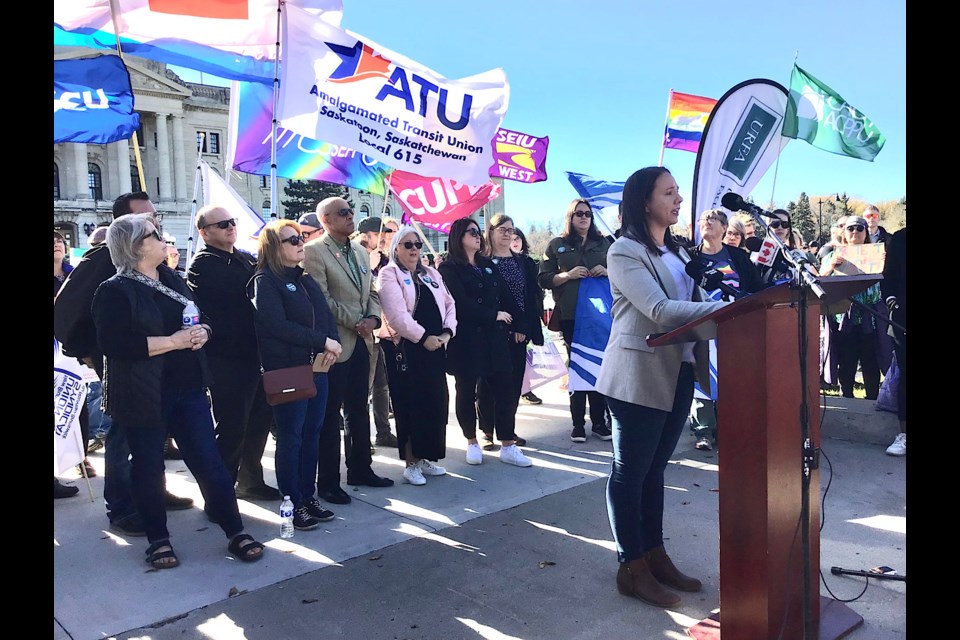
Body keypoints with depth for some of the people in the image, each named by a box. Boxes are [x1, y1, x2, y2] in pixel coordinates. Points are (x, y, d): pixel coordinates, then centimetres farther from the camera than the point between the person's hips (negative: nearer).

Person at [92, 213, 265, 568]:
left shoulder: (174, 280, 11)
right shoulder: (115, 291, -8)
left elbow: (203, 319, 17)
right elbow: (112, 343, -19)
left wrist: (202, 334, -7)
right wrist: (173, 341, -21)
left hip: (189, 388, 5)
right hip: (144, 394, -5)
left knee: (209, 461, 4)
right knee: (148, 467, 9)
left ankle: (235, 531, 13)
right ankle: (158, 539, 26)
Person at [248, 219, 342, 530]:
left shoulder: (306, 279, 17)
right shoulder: (265, 281, -6)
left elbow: (326, 315, 11)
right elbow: (279, 326, -17)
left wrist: (332, 346, -9)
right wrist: (323, 342, -17)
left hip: (317, 367, 7)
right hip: (287, 370, -7)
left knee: (312, 434, 11)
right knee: (290, 437, 1)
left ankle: (308, 497, 22)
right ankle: (293, 504, 11)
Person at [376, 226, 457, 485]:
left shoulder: (431, 274, 17)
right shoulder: (388, 274, -3)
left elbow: (449, 304, 12)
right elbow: (396, 314, -15)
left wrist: (447, 332, -4)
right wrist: (423, 337, -18)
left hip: (435, 346, 6)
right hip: (405, 348, -6)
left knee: (436, 402, 6)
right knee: (410, 404, -2)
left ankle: (426, 457, 20)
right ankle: (411, 462, 9)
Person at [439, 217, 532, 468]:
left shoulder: (489, 266, 18)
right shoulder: (449, 269, -3)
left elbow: (505, 297, 12)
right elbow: (461, 304, -14)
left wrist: (515, 323, 0)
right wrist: (494, 315, -8)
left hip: (495, 338, 5)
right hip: (466, 341, -5)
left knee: (505, 390, 0)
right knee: (467, 391, 6)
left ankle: (508, 446, 7)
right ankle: (472, 443, 22)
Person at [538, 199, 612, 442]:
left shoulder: (603, 244, 14)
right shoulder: (557, 245, 8)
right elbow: (544, 279, 3)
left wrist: (607, 272, -5)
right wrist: (569, 274, -13)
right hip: (571, 316, -1)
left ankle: (599, 421, 11)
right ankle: (578, 424, 11)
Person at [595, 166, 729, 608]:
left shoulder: (675, 251, 16)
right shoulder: (625, 252, -11)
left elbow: (693, 304, 11)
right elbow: (659, 311, -23)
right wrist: (730, 308, -28)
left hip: (678, 374, 8)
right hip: (638, 377, -8)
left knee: (654, 470, 16)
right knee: (630, 472, 3)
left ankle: (655, 556, 27)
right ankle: (632, 570, 14)